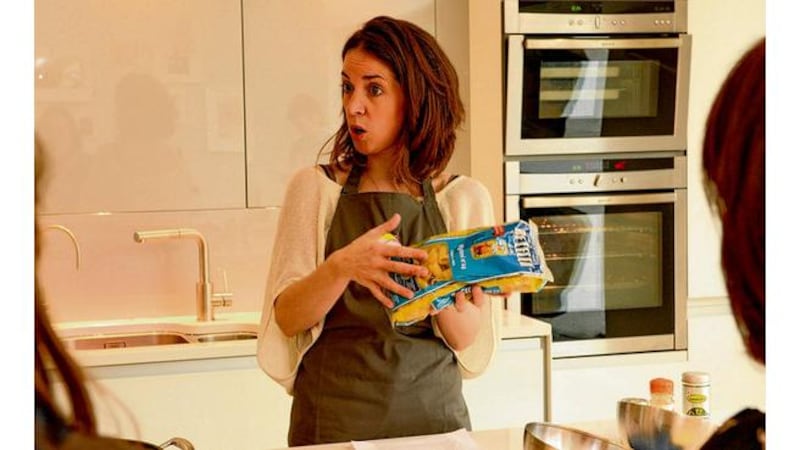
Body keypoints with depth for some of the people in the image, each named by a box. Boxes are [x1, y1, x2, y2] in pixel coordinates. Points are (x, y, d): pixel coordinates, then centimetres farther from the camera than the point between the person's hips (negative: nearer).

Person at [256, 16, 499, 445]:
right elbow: (285, 320, -8)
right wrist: (340, 267, -25)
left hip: (433, 413, 1)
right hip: (333, 420, -1)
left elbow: (473, 345, -3)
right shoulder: (315, 187, -2)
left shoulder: (464, 198, -1)